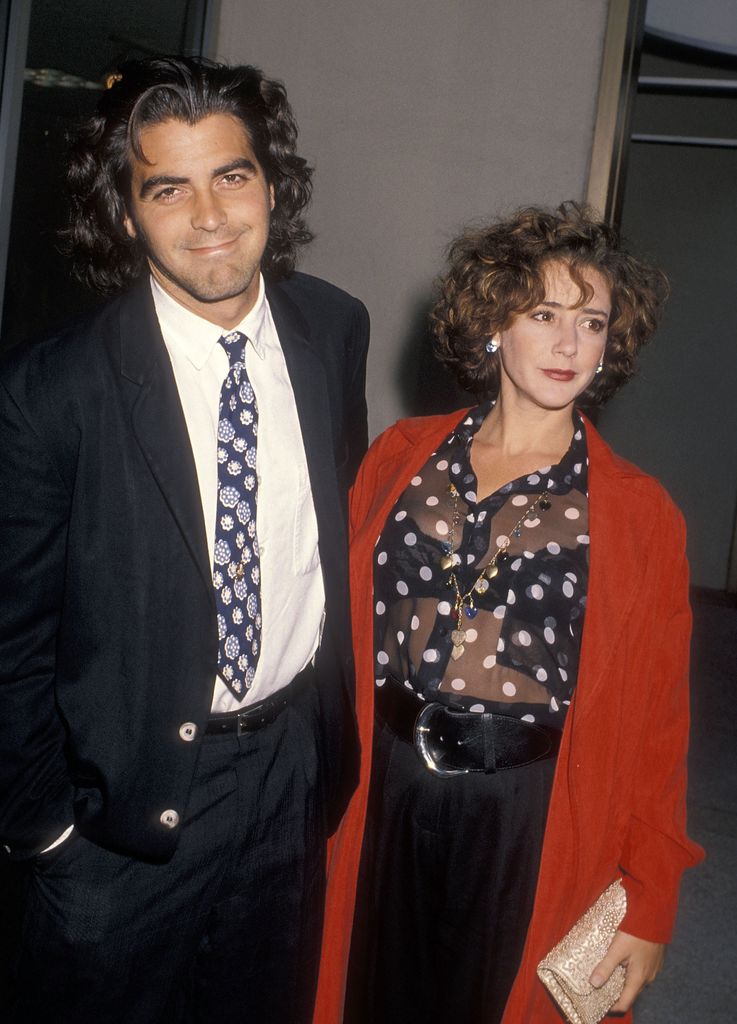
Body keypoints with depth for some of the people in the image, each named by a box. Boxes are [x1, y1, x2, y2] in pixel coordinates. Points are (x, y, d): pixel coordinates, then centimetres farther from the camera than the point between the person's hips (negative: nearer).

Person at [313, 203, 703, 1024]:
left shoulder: (639, 516, -7)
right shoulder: (403, 456, -1)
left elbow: (656, 724, -4)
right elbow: (343, 625, 4)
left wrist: (649, 907, -3)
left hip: (529, 822, -2)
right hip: (383, 801, 2)